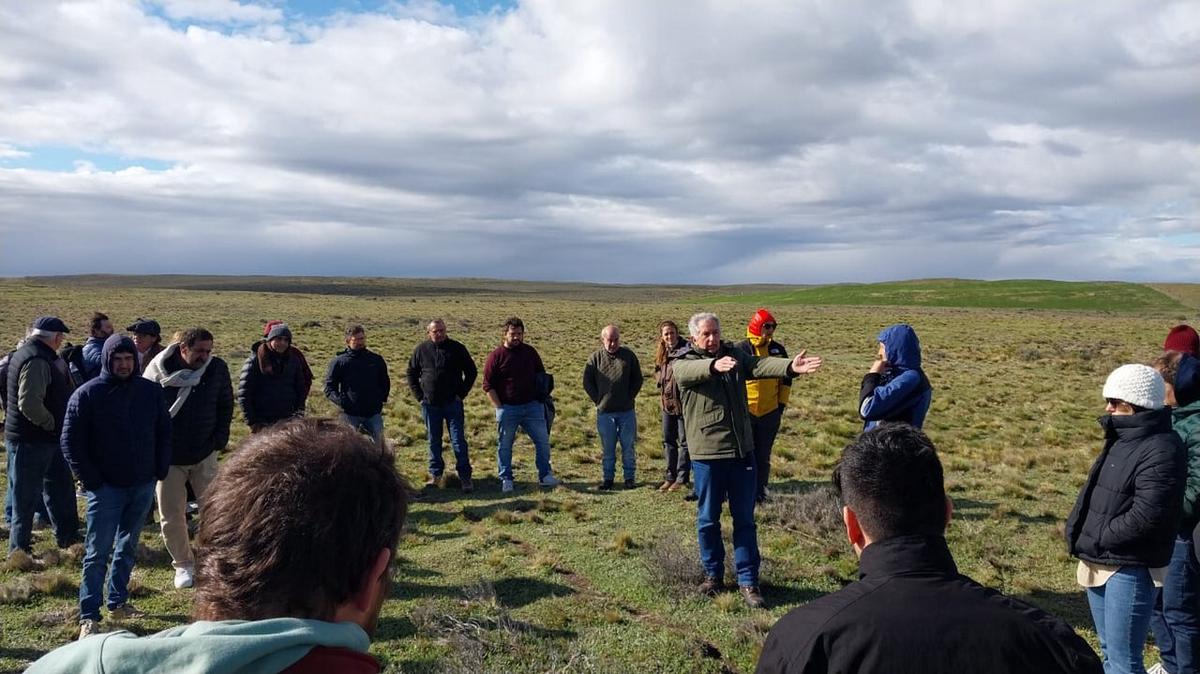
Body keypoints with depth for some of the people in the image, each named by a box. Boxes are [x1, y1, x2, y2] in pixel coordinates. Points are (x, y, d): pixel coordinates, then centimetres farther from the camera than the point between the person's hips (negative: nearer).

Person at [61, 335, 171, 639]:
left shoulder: (151, 391, 2)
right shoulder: (87, 394, -8)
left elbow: (164, 432, 11)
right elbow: (70, 442, -6)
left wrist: (161, 470, 4)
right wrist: (90, 480, -9)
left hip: (143, 486, 4)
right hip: (105, 488, -4)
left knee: (128, 548, 15)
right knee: (98, 553, 0)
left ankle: (118, 601, 28)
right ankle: (89, 616, 7)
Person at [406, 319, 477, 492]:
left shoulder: (457, 348, -2)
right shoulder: (421, 350, 2)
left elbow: (471, 372, 4)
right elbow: (412, 373, 13)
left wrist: (461, 393, -3)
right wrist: (419, 396, 4)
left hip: (453, 403, -2)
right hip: (430, 405, 2)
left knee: (458, 440, -3)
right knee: (433, 441, 11)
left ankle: (465, 477, 2)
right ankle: (435, 475, 23)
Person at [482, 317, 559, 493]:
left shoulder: (530, 352, 6)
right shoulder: (496, 356, -7)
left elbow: (541, 375, 18)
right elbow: (488, 386, -5)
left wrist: (542, 397, 9)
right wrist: (499, 408, -10)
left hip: (532, 406, 3)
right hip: (507, 408, -3)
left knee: (543, 441, 4)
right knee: (504, 445, 6)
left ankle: (545, 475, 17)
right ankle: (506, 479, 20)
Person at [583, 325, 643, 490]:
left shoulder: (628, 355, 1)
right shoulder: (596, 358, 0)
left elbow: (638, 379, 8)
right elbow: (587, 382, 5)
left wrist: (630, 397, 2)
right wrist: (597, 400, 0)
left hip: (626, 411, 0)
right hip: (604, 412, 0)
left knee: (628, 446, 6)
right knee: (607, 448, 8)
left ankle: (630, 477, 16)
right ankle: (608, 478, 18)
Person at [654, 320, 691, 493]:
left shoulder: (686, 351, -17)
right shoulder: (661, 353, 8)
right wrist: (660, 380, 5)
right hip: (667, 403, 8)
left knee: (684, 441, 5)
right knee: (668, 440, 15)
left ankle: (682, 478, 15)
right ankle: (670, 476, 26)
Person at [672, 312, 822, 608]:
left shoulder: (735, 355, 5)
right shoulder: (683, 365, -4)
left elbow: (760, 364, -16)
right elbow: (694, 370, -30)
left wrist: (790, 366, -38)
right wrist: (714, 365, -54)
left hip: (742, 452, 3)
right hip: (706, 454, -2)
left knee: (745, 520, 8)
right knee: (708, 519, 11)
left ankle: (748, 581, 17)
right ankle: (713, 574, 28)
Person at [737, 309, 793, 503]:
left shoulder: (778, 350, 5)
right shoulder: (741, 349, -5)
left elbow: (786, 379, 13)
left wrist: (782, 405, 8)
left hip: (770, 413, 3)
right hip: (745, 412, -3)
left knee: (764, 456, 10)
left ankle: (760, 491, 20)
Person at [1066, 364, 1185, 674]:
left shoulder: (1161, 450, -19)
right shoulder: (1122, 438, 12)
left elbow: (1145, 517, -25)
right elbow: (1093, 492, 18)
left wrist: (1093, 538, -15)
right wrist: (1077, 530, 4)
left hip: (1130, 571, -9)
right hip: (1099, 564, 9)